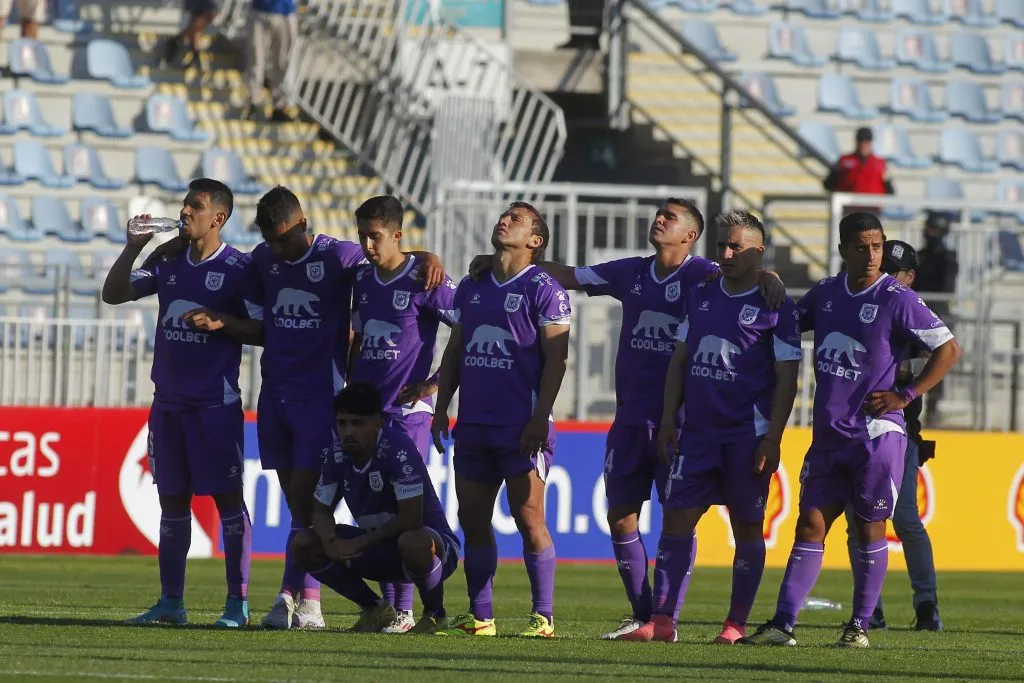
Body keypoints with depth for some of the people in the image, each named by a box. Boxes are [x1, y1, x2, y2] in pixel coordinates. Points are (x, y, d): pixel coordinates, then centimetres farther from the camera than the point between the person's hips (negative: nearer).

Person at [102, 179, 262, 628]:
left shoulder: (239, 268, -6)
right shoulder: (168, 261, 10)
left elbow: (261, 332, -6)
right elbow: (113, 294, 7)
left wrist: (221, 322, -21)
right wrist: (133, 248, -4)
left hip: (216, 402, -6)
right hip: (168, 401, 6)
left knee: (227, 497, -4)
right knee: (172, 501, 8)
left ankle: (237, 602, -2)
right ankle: (171, 602, 13)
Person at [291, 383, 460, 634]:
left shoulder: (398, 449, -25)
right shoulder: (338, 459, -4)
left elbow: (411, 519, -29)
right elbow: (322, 510, 6)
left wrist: (360, 543, -23)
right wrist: (330, 541, -18)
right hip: (379, 548, 7)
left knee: (414, 543, -44)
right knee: (304, 545, -7)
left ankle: (435, 615, -12)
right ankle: (375, 609, 8)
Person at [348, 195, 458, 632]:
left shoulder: (424, 281, -9)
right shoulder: (362, 280, 12)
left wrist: (435, 383, -10)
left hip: (407, 411, -6)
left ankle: (404, 610, -4)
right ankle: (384, 604, 11)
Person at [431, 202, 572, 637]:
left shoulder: (543, 290, -5)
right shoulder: (471, 287, 15)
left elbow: (556, 358, -9)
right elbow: (454, 352, 20)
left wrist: (539, 418, -16)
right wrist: (441, 407, 12)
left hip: (522, 426, -7)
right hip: (474, 423, 7)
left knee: (528, 517, -8)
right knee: (472, 517, 6)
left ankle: (543, 616, -3)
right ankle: (479, 616, 12)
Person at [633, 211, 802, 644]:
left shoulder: (775, 308, -4)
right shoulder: (701, 297, 12)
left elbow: (786, 379, -6)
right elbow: (680, 360, 16)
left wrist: (772, 439, -12)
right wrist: (669, 420, 8)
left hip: (748, 436, -5)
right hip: (698, 431, 5)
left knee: (747, 527, 2)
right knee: (677, 519, -1)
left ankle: (737, 624, 8)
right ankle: (662, 621, 0)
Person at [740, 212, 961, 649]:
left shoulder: (897, 300, -9)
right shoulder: (825, 293, 8)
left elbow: (948, 350, -7)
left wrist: (905, 395, -10)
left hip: (876, 434, -5)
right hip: (828, 435, 5)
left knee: (869, 527, 2)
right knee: (811, 525, 2)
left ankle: (859, 626, 10)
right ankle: (782, 625, -2)